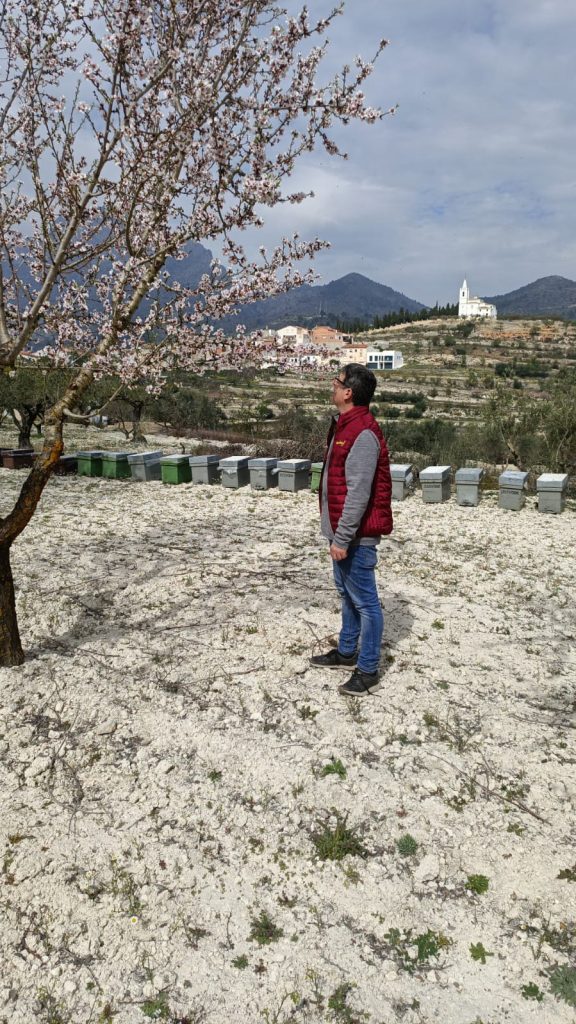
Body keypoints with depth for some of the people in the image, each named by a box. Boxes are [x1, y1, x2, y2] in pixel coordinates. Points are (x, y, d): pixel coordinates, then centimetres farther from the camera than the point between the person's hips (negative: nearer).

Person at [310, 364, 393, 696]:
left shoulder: (363, 434, -22)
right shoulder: (346, 425, 11)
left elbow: (358, 493, -24)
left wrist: (343, 538, -22)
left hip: (355, 535, -10)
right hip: (343, 531, 10)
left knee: (365, 601, 0)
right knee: (348, 594, 22)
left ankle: (368, 671, 11)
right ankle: (347, 651, 37)